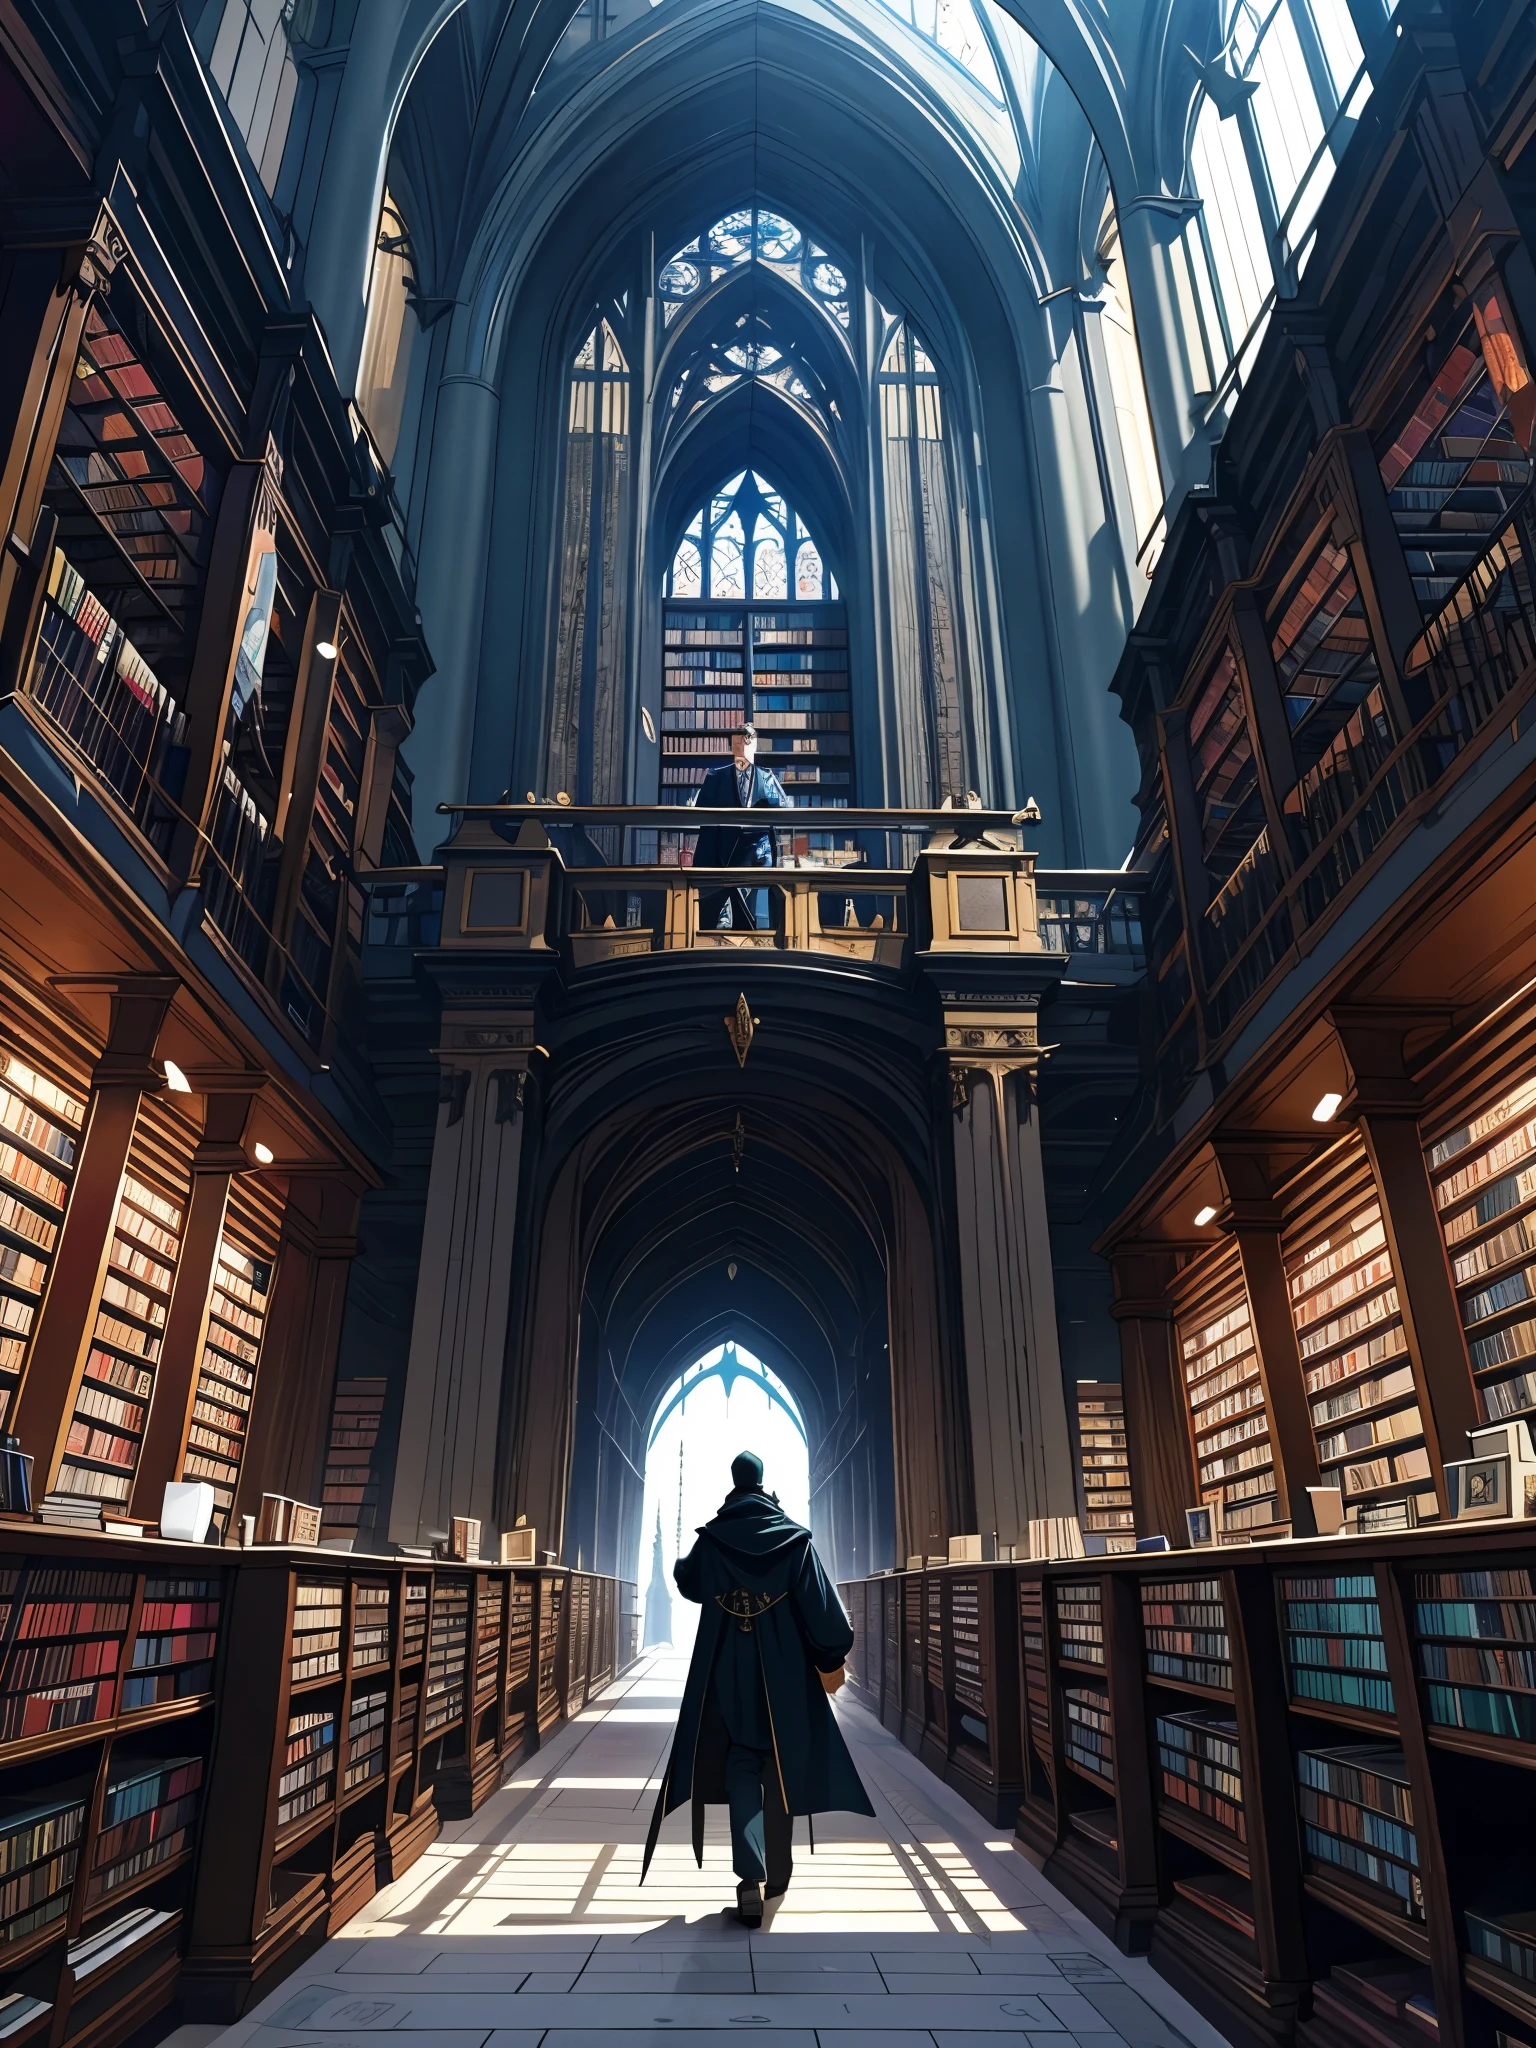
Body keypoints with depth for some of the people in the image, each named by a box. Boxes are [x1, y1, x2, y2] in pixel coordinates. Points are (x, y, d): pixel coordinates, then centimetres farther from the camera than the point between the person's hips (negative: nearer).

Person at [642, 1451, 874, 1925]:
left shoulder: (712, 1538, -2)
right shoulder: (794, 1538, -7)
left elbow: (689, 1584, 17)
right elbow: (819, 1601, -10)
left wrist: (680, 1564, 40)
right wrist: (831, 1658, -2)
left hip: (729, 1673, 0)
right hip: (784, 1671, 0)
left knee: (741, 1767, 4)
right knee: (781, 1765, 15)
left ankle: (751, 1877, -11)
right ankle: (777, 1871, 27)